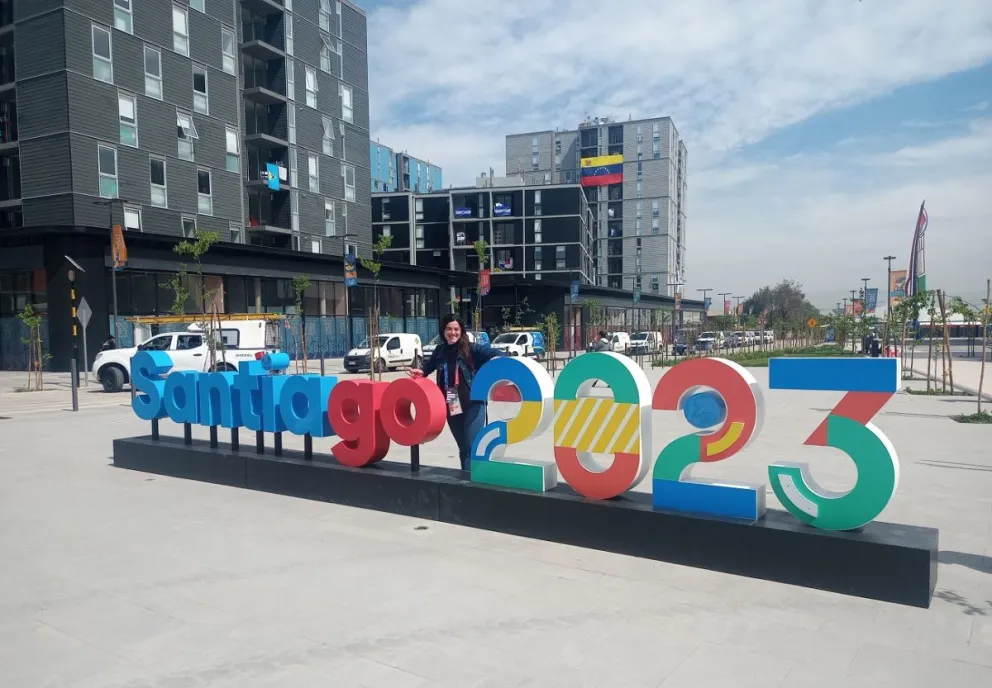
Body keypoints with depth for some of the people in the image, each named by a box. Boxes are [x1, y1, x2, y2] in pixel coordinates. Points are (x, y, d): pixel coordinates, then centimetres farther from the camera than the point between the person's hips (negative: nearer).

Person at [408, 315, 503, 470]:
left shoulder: (471, 348, -7)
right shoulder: (440, 351, 8)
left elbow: (494, 354, -17)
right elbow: (429, 366, 26)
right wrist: (421, 372, 6)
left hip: (473, 405, -5)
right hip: (451, 407, 5)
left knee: (472, 446, -9)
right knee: (463, 448, 16)